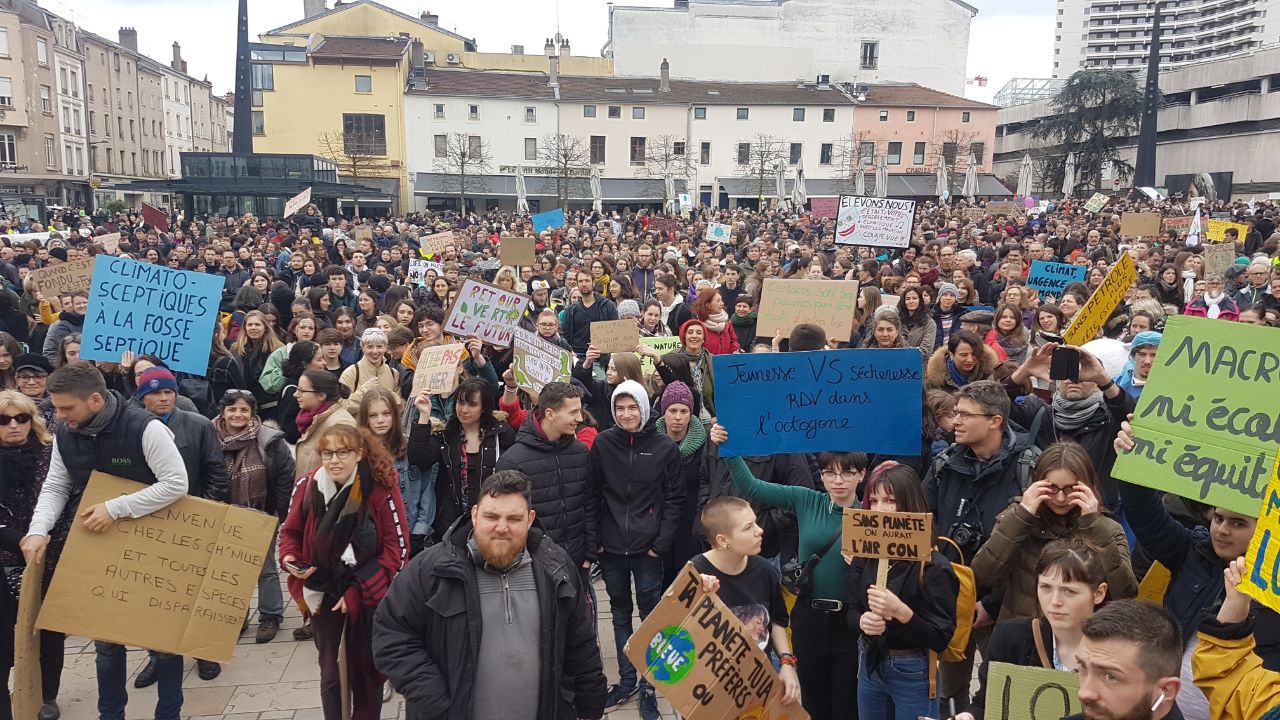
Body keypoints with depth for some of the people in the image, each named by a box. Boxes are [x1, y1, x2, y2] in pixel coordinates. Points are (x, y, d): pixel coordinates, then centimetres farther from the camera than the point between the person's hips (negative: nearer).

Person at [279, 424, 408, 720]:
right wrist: (290, 558, -12)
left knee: (365, 669, 11)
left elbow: (397, 548, -14)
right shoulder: (307, 486, -8)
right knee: (330, 671, 10)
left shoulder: (381, 489, -18)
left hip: (368, 595, -2)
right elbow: (290, 531, 9)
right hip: (323, 591, 3)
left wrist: (359, 591, -16)